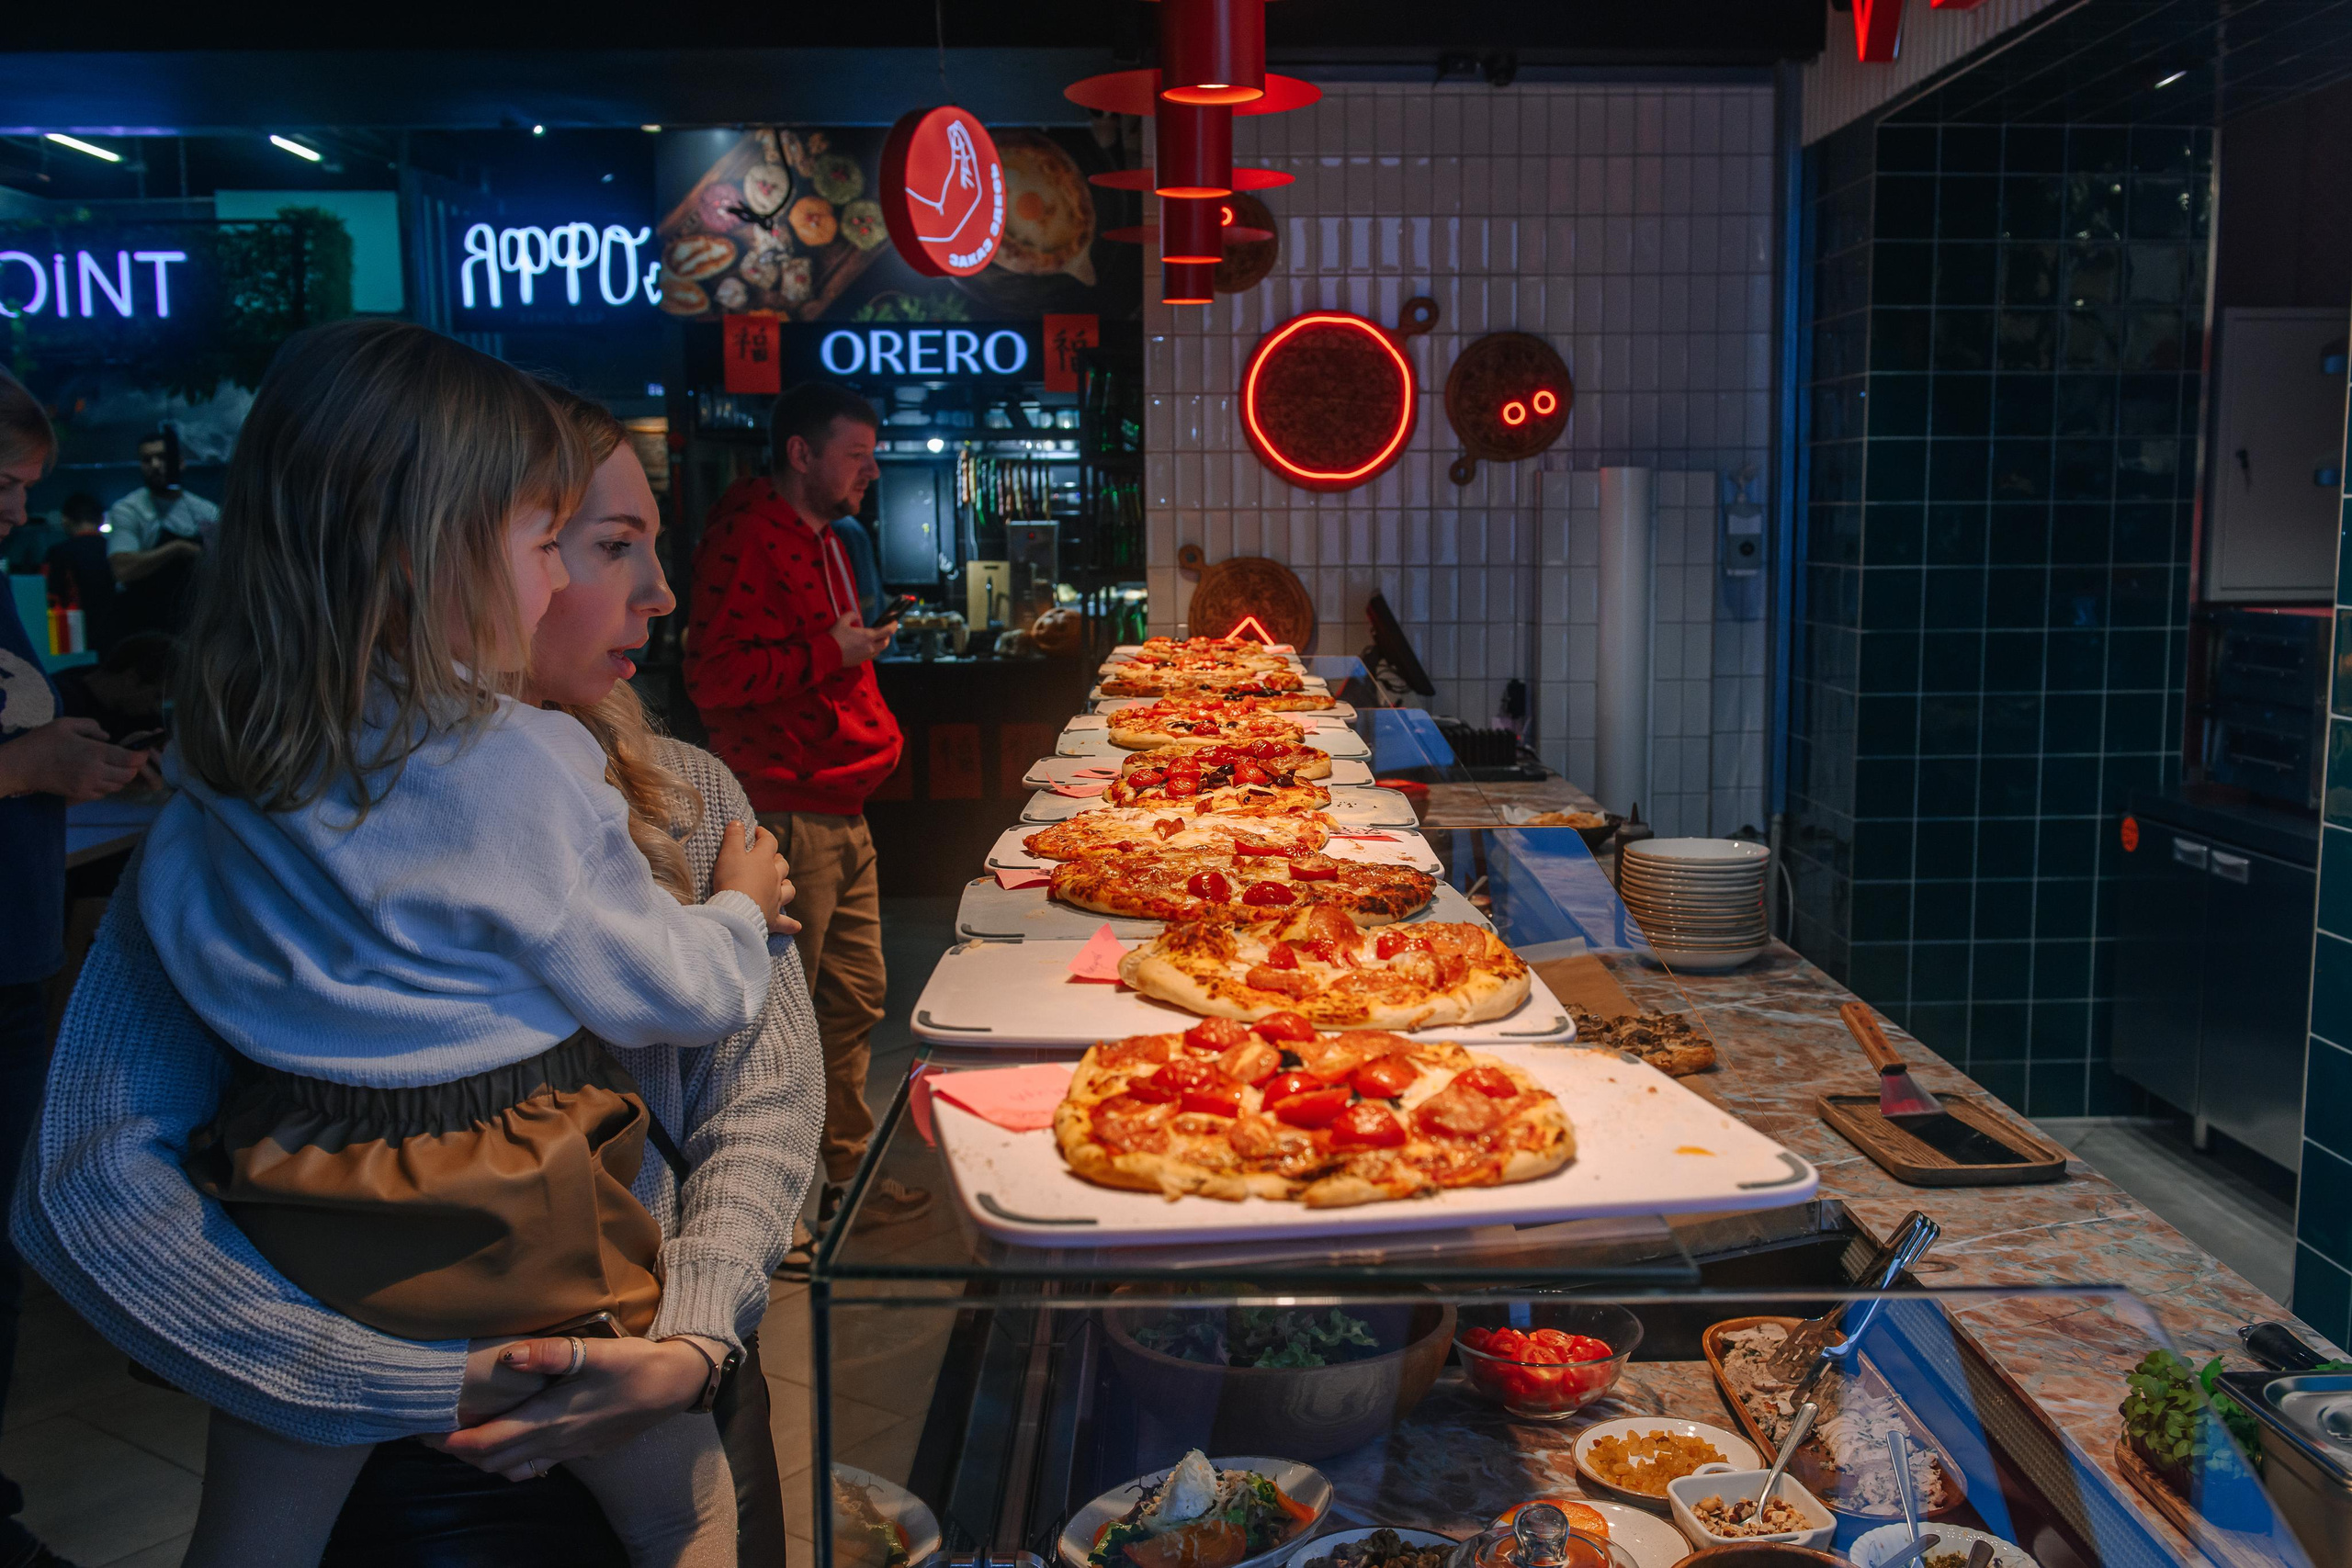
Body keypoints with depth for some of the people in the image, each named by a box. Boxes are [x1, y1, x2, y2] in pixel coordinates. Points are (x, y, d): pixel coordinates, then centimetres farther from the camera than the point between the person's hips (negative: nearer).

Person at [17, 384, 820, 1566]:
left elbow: (767, 1091, -8)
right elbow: (90, 1182, -22)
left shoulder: (684, 796, -4)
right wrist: (417, 1391, -26)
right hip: (414, 1464, -3)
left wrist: (692, 1346, -24)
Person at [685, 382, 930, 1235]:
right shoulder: (747, 540, -13)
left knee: (856, 997, 14)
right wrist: (831, 653, -19)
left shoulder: (819, 540, 20)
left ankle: (844, 1174, 26)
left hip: (840, 811, 10)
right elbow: (714, 675, -21)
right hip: (788, 820, -10)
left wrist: (872, 738, 22)